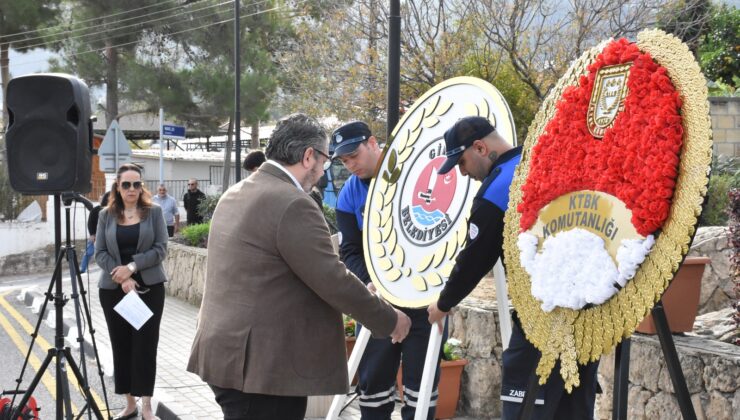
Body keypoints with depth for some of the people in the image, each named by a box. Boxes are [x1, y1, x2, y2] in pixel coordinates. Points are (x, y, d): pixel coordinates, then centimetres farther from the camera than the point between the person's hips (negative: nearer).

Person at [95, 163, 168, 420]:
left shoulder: (154, 212, 1)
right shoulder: (106, 215, 5)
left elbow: (161, 249, -5)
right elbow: (100, 253, 0)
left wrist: (132, 266, -16)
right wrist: (122, 278, -14)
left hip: (149, 287, -2)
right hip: (113, 289, 2)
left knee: (145, 345, -3)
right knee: (121, 346, 5)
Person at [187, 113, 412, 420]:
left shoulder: (235, 194, 12)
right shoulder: (292, 204, -18)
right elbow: (333, 281, -17)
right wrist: (390, 320, -4)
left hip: (226, 353, 10)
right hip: (261, 365, -10)